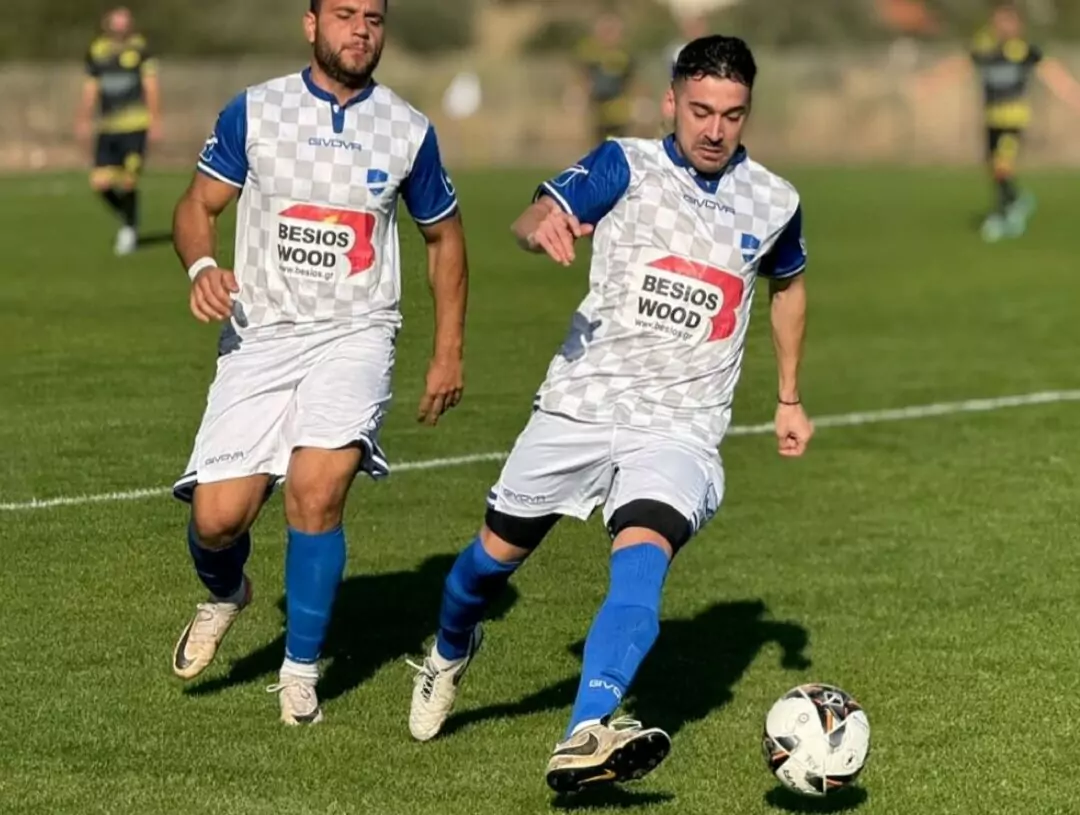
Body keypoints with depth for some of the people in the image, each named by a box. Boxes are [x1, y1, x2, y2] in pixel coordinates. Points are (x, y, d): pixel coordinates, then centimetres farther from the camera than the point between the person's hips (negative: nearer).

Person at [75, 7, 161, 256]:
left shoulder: (140, 50, -3)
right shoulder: (96, 53, 6)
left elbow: (151, 88, 0)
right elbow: (90, 90, 13)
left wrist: (155, 122, -3)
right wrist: (84, 121, 7)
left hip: (135, 126, -4)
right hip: (108, 127, 4)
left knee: (127, 181, -10)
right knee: (100, 182, -4)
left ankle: (130, 229, 12)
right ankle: (127, 217, 22)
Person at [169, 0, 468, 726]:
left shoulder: (409, 131, 3)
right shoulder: (253, 113, 1)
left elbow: (445, 237, 15)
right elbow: (199, 204, 7)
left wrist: (449, 351, 12)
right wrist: (202, 267, -16)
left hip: (355, 334, -1)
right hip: (261, 335, 1)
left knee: (317, 489, -22)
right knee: (218, 515, -7)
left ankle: (301, 672, -4)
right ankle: (225, 595, 32)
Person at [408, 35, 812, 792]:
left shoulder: (773, 202, 4)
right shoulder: (627, 166, -5)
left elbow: (788, 284, 25)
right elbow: (535, 219, -22)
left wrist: (790, 399, 24)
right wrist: (545, 225, -46)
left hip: (681, 427, 0)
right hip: (582, 406, 0)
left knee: (642, 558, -26)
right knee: (498, 551, 11)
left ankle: (584, 742, -41)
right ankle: (449, 653, 46)